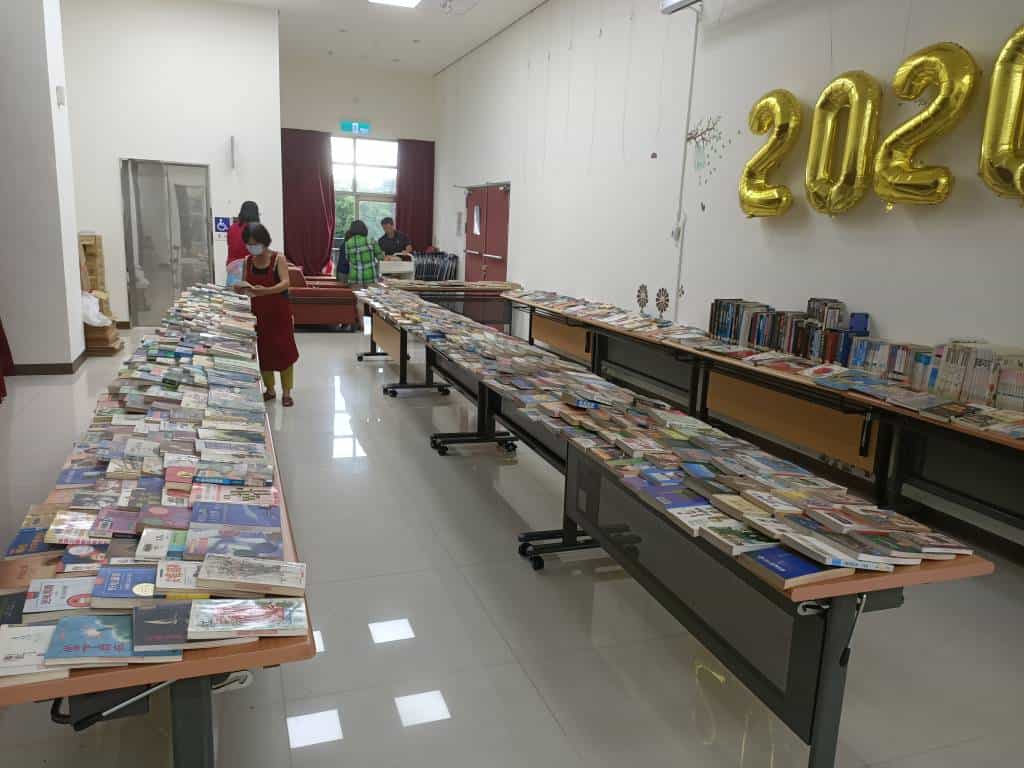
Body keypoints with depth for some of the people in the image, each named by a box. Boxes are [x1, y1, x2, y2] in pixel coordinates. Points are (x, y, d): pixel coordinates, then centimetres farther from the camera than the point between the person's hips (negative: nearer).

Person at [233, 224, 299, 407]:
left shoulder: (278, 258, -11)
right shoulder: (247, 261, 3)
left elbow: (285, 283, -23)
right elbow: (244, 285, 6)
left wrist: (265, 291, -40)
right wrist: (241, 289, -19)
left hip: (279, 313, -4)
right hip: (257, 314, 4)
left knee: (284, 352, -1)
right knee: (262, 353, 10)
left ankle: (286, 393, 11)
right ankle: (269, 390, 27)